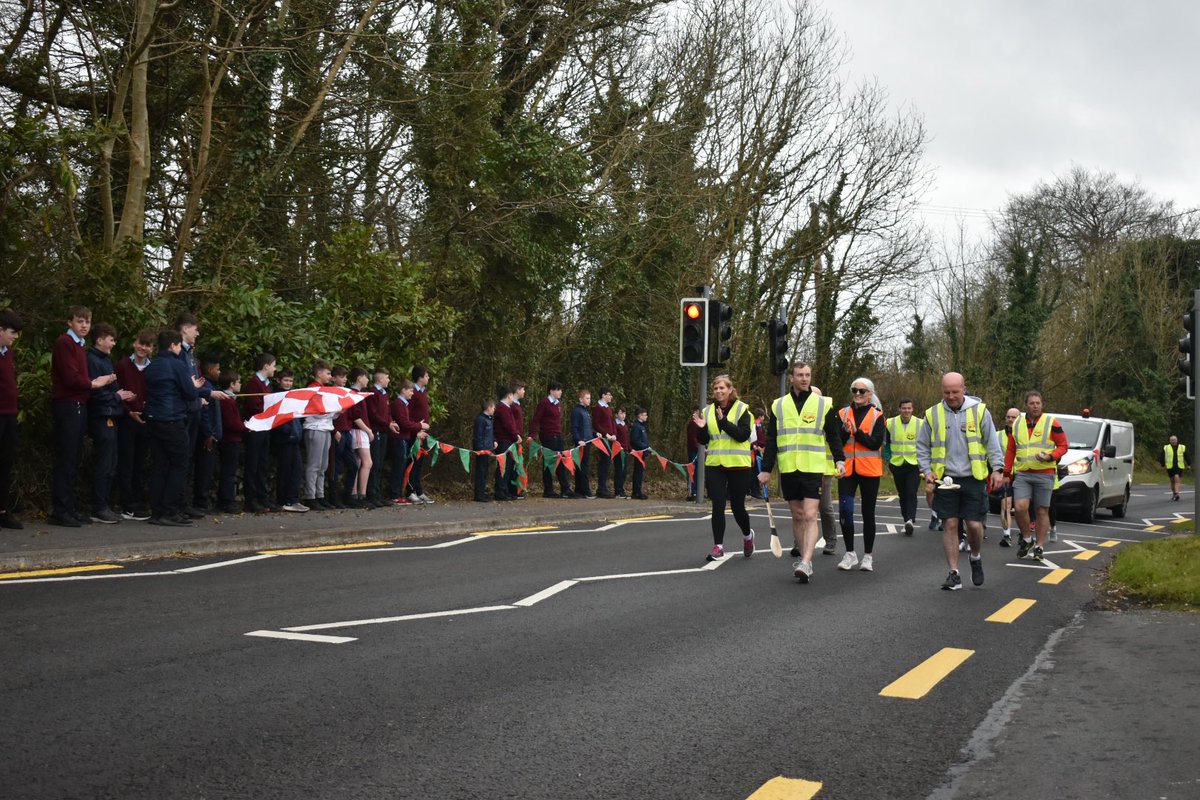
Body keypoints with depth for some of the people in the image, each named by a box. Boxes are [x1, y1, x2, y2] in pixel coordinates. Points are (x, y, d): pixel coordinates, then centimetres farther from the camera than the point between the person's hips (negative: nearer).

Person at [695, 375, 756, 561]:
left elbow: (744, 435, -16)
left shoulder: (742, 409, -3)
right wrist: (702, 428, -10)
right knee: (718, 506, -3)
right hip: (714, 465, 3)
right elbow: (704, 441, 10)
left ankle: (748, 535, 33)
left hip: (738, 464, -3)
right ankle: (718, 546, 2)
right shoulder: (707, 411, 9)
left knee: (737, 506, 5)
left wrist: (724, 422, -23)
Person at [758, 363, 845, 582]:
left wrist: (839, 460, -6)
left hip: (814, 468, -3)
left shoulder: (823, 404, 4)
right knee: (797, 516, 9)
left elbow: (834, 436, 7)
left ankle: (806, 563, -17)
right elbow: (771, 441, 11)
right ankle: (804, 557, 20)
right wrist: (766, 469, 6)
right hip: (788, 469, 3)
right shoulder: (778, 406, 9)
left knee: (810, 516, -12)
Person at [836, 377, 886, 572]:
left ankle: (868, 556, 18)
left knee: (868, 513, 7)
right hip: (847, 469, 2)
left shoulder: (877, 416, 1)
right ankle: (850, 553, 5)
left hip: (869, 470, -2)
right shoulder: (843, 414, 8)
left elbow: (876, 443, -11)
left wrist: (856, 432, -17)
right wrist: (845, 431, -16)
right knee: (845, 509, -10)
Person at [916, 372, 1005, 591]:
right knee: (950, 525, 0)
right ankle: (954, 574, 6)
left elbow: (992, 443, 3)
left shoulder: (979, 411, 1)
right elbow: (922, 447, 11)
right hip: (945, 480, 1)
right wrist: (927, 470, 0)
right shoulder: (932, 414, 4)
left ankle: (975, 557, 29)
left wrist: (997, 469, -6)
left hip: (974, 479, -1)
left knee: (974, 524, -3)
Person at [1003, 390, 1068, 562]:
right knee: (1020, 507, -13)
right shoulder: (1017, 424, 11)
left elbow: (1063, 446, 2)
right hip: (1022, 474, 2)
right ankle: (1025, 539, 11)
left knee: (1042, 511, 3)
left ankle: (1039, 547, 14)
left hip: (1045, 474, -2)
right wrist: (1007, 473, 14)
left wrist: (1050, 456, -16)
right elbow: (1010, 451, 17)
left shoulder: (1051, 423, 0)